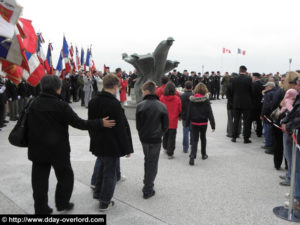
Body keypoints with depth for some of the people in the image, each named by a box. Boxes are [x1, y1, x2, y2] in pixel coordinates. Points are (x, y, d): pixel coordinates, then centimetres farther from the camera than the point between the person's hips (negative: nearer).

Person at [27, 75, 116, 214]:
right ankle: (62, 204, 27)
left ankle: (41, 209, 22)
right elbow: (79, 123, -17)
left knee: (40, 179, 13)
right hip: (58, 149, -5)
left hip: (37, 150, 5)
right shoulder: (60, 105, -17)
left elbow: (29, 125, 10)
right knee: (65, 176, 15)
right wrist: (100, 123, -11)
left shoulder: (34, 104, 0)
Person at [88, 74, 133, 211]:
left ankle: (98, 192, 39)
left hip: (97, 144, 7)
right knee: (110, 173, 8)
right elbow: (122, 128, -20)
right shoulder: (114, 104, -23)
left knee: (103, 166, 28)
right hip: (111, 146, -7)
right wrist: (127, 148, -11)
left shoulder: (93, 102, 2)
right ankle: (104, 202, 20)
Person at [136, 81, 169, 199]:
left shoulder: (140, 105, -10)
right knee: (153, 164, 8)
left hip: (144, 138, 1)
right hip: (156, 140, -1)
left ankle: (147, 182, 36)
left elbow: (138, 124, -4)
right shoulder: (162, 106, -8)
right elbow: (166, 125, -3)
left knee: (147, 160, 22)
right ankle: (147, 190, 10)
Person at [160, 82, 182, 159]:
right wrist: (179, 116, 17)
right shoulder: (177, 99, -12)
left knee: (165, 135, 22)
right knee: (172, 137, 5)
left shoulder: (162, 98, -9)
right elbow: (180, 110, -3)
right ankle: (170, 153, 8)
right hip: (173, 121, -3)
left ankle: (165, 148, 40)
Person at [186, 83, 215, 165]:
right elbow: (210, 113, -10)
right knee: (203, 138, 19)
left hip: (194, 123, 1)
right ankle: (203, 154, 34)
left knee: (195, 140, 4)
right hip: (203, 123, -1)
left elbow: (189, 113, -2)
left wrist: (187, 123, 7)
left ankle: (192, 156, -13)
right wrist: (213, 125, -5)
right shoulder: (206, 101, -11)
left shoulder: (192, 100, -6)